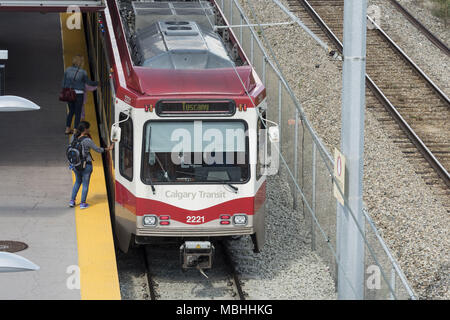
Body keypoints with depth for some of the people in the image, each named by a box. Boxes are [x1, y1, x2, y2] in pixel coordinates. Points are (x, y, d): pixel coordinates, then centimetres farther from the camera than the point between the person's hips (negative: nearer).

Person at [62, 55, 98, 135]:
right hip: (78, 94, -5)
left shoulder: (67, 70, 0)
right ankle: (75, 130, 7)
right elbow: (88, 82, -2)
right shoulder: (82, 72, -13)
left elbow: (64, 82, 5)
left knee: (71, 111, 19)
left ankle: (67, 129, 20)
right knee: (78, 113, 6)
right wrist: (97, 83, 15)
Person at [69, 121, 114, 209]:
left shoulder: (74, 137, -8)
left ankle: (72, 201, 25)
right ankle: (83, 203, 19)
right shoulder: (87, 141, -22)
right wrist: (108, 149, 4)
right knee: (85, 183, 11)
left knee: (78, 181, 25)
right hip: (86, 165, -5)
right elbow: (97, 149, -11)